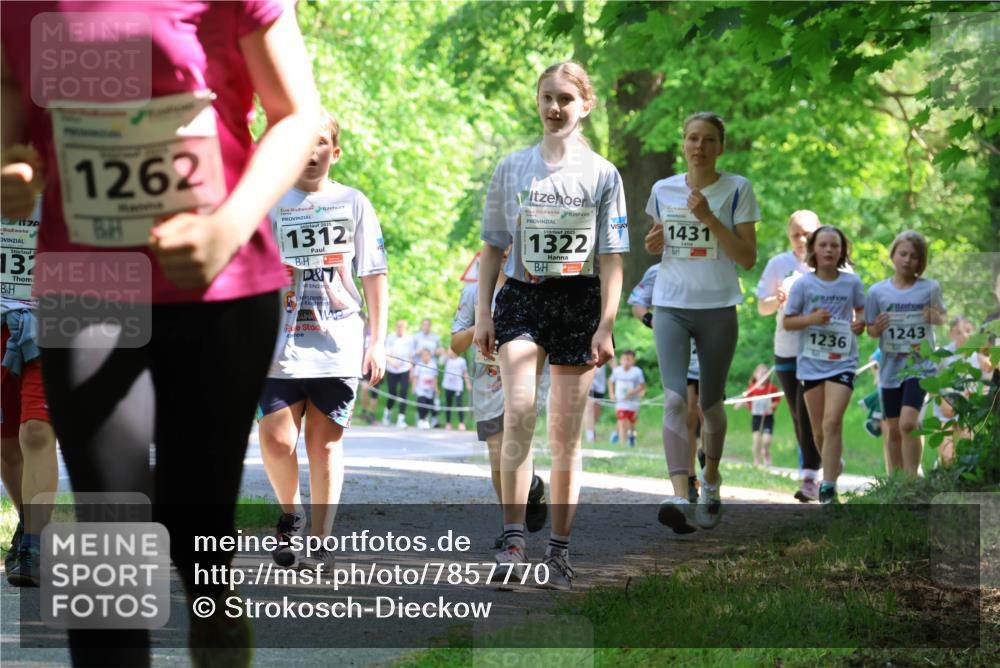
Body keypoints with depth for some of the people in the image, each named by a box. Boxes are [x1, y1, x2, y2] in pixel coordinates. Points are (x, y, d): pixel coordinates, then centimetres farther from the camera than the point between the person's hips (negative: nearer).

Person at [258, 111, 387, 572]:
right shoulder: (269, 204, 8)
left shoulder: (353, 203, 8)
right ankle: (290, 514, 18)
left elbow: (374, 277, 9)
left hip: (338, 346, 0)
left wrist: (377, 341, 3)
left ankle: (322, 545, 7)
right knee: (276, 440, -10)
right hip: (281, 345, 0)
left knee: (324, 443, 0)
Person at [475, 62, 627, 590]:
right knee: (519, 412, -20)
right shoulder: (511, 169, 8)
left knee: (566, 433, 4)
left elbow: (612, 258, 2)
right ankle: (513, 538, -21)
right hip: (521, 298, 0)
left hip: (578, 302, 0)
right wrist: (483, 314, 4)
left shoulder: (602, 175, 4)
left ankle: (559, 552, 10)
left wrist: (606, 326, -5)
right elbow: (492, 247, 11)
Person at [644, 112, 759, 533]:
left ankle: (710, 481, 35)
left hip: (718, 308, -1)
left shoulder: (736, 189, -2)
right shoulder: (663, 190, 9)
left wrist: (709, 218, -17)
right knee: (675, 398, -17)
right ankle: (680, 495, -28)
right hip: (670, 306, 1)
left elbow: (748, 257, -7)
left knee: (710, 404, 9)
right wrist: (654, 243, -1)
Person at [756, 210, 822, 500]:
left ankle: (810, 476, -15)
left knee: (808, 412, -16)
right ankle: (813, 473, 22)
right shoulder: (779, 264, 7)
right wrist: (777, 300, -11)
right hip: (787, 352, 3)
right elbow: (762, 307, 11)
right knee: (800, 417, 9)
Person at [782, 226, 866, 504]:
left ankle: (828, 488, -17)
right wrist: (811, 319, -16)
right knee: (819, 430, 9)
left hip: (842, 362, -1)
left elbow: (861, 309, 17)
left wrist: (860, 322, -6)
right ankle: (834, 464, 38)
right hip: (811, 363, 2)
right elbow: (787, 322, 3)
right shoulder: (803, 284, -2)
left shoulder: (852, 282, 0)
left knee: (832, 421, -18)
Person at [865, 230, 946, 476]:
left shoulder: (930, 288, -1)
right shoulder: (878, 291, 2)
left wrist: (936, 318, -10)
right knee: (893, 430, 7)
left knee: (908, 422, -19)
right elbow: (871, 331, 8)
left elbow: (942, 317, 13)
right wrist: (877, 327, -15)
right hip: (891, 367, 3)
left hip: (920, 365, -3)